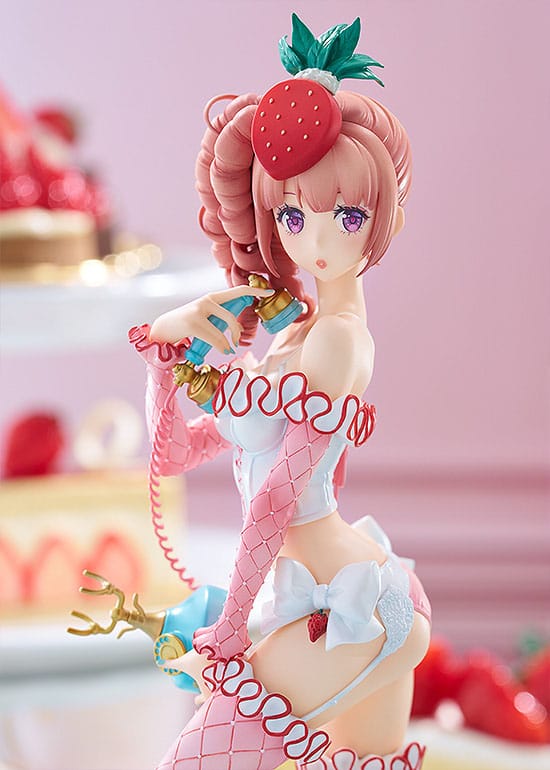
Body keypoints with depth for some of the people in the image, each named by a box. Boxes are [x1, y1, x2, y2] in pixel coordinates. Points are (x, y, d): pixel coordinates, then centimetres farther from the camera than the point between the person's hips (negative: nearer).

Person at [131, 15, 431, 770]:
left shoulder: (334, 340, -14)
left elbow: (278, 498, -15)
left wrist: (228, 636, -13)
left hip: (345, 613, -10)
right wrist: (163, 341, 3)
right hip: (375, 602, 10)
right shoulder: (298, 337, 14)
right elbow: (177, 451, 16)